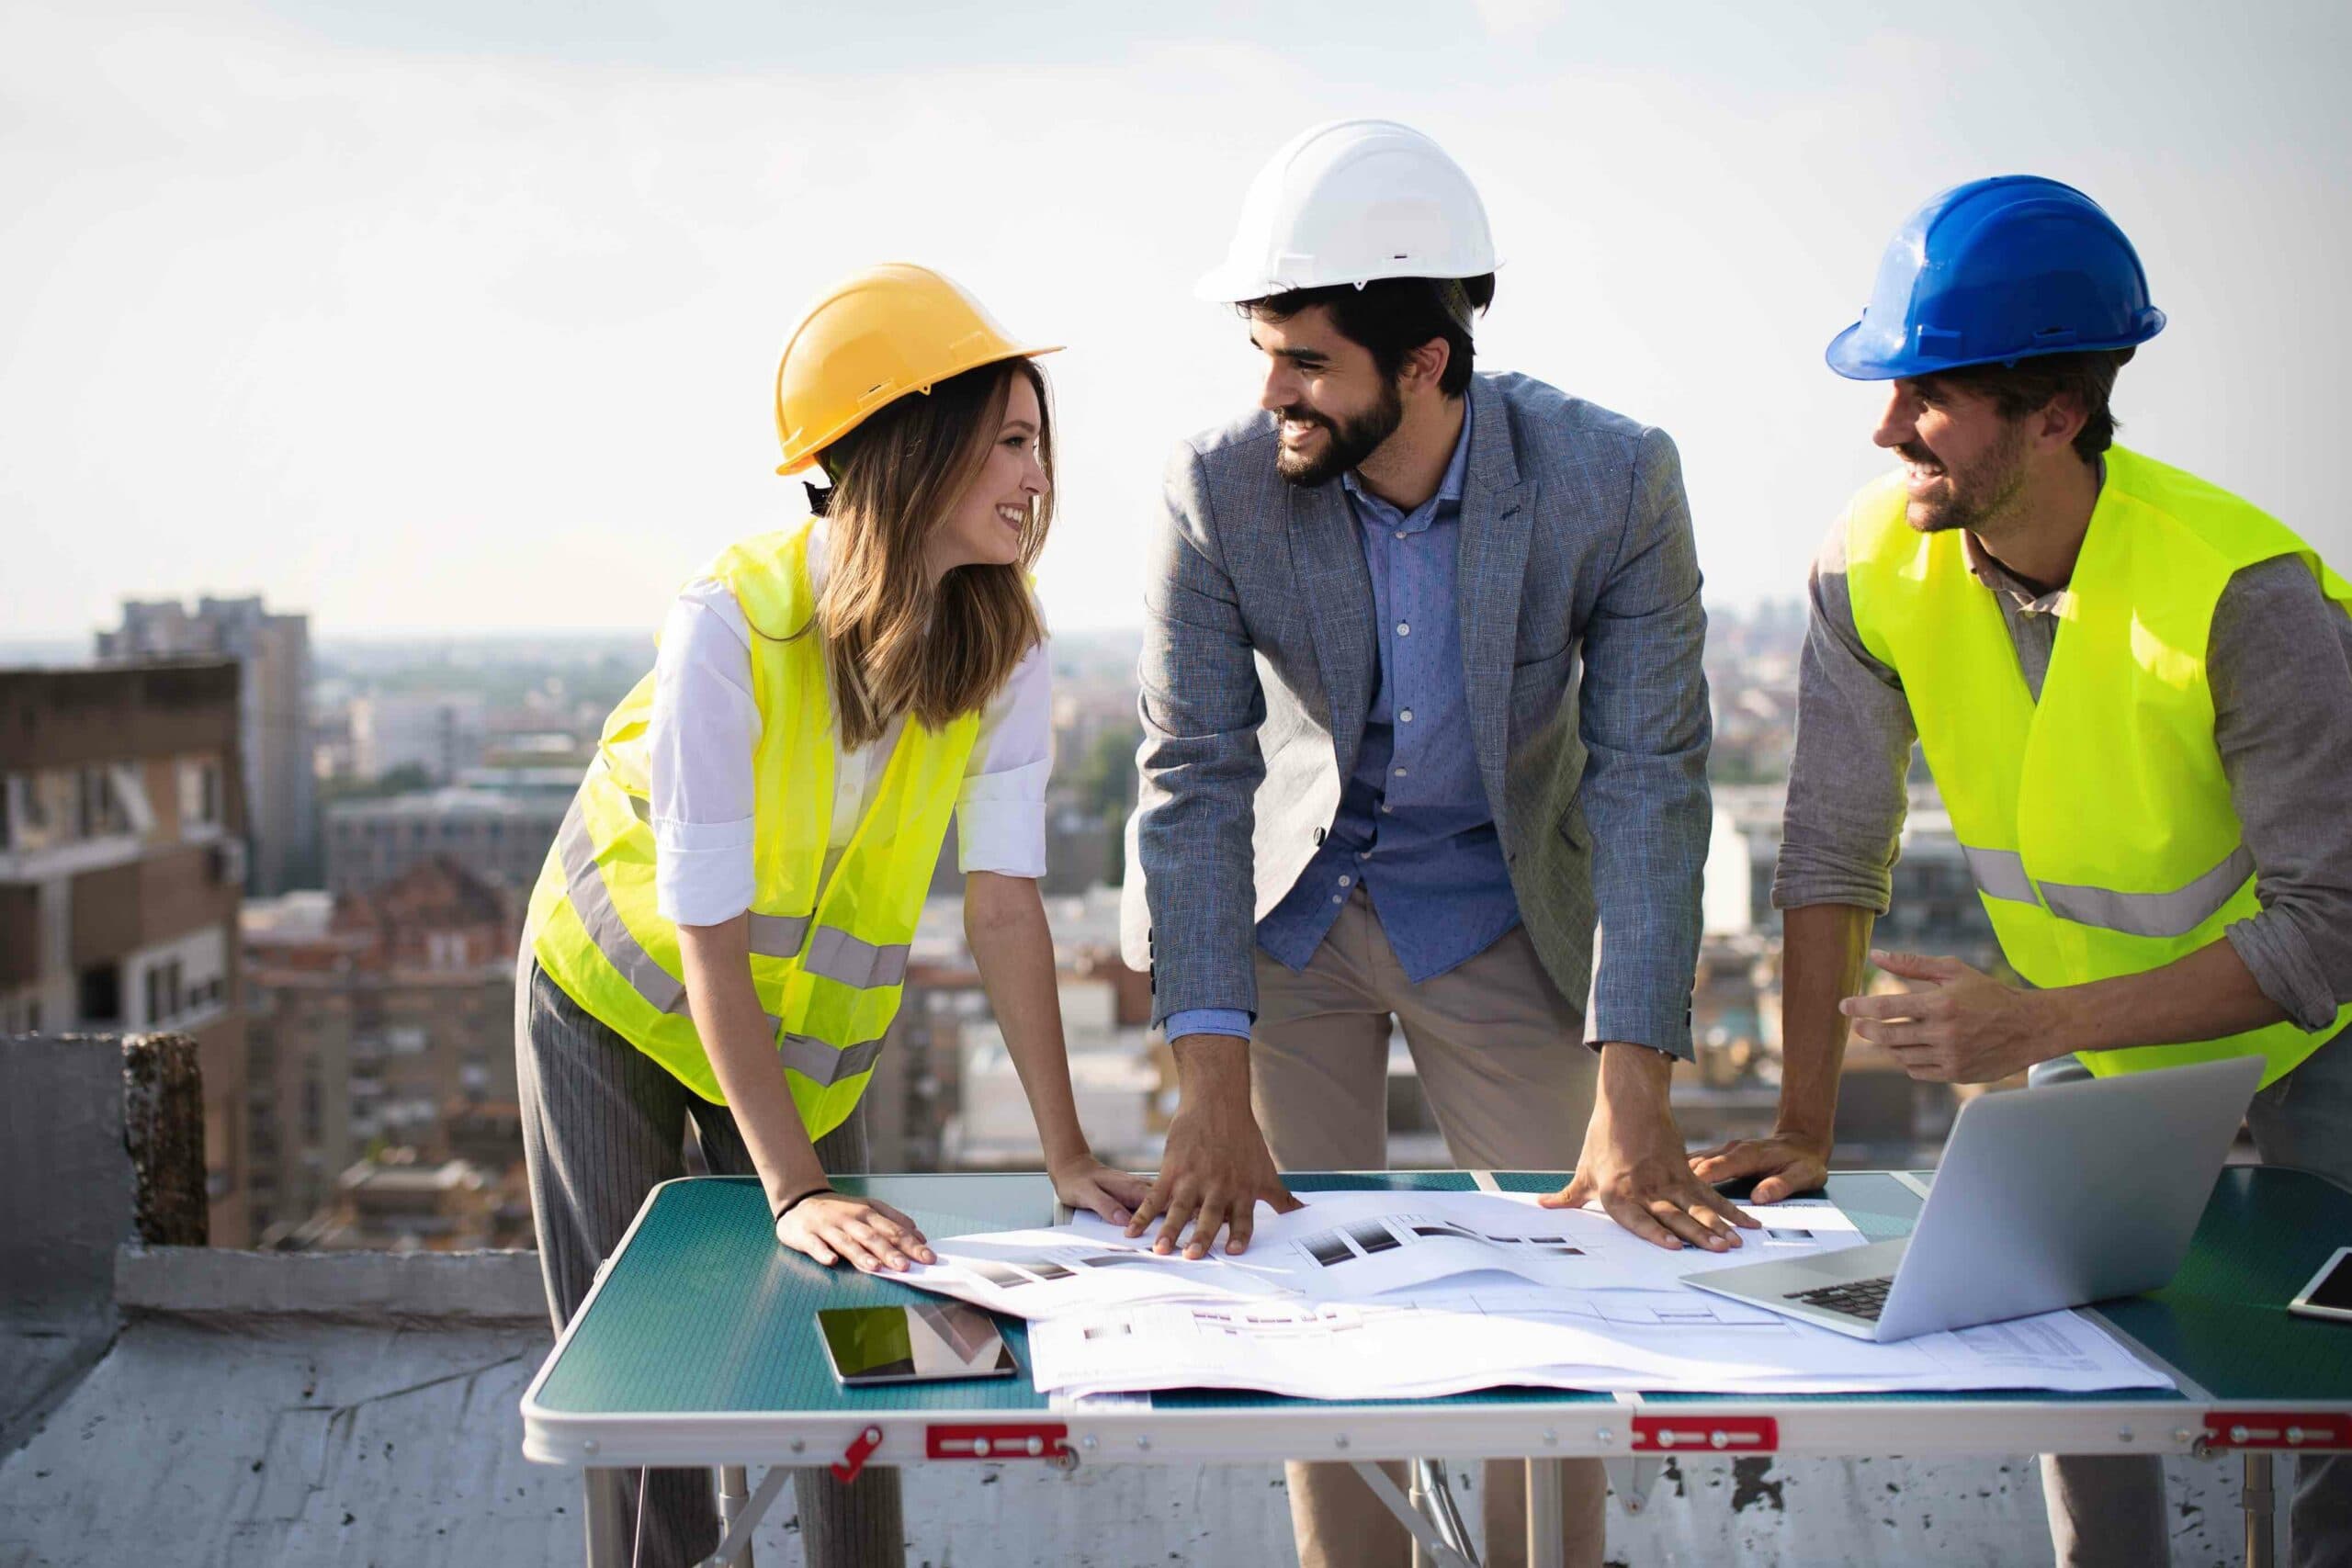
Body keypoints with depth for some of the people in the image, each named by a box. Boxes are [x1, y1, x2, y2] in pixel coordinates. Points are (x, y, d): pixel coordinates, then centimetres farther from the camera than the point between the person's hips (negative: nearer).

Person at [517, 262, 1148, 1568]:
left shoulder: (1003, 643, -18)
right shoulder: (733, 625, -32)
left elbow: (1005, 903, -17)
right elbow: (708, 936, -30)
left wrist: (1067, 1154, -22)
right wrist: (794, 1192, -34)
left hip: (810, 1028, 4)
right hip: (620, 992, -3)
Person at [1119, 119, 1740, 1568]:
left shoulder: (1614, 481, -22)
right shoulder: (1222, 487, -21)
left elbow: (1650, 784, -21)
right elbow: (1195, 776, -19)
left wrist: (1633, 1102, -28)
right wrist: (1214, 1096, -27)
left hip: (1501, 917, 0)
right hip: (1288, 911, 1)